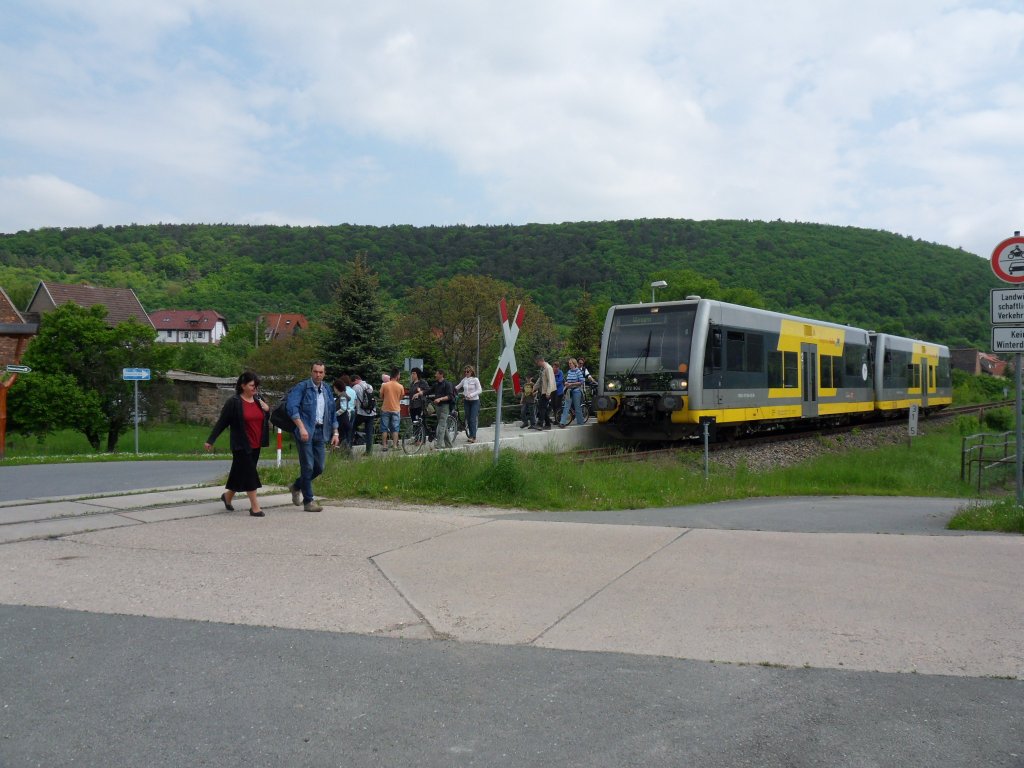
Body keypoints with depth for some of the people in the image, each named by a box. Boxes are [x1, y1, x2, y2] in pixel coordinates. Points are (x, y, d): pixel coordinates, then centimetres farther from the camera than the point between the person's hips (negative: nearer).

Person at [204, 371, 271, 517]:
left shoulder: (259, 401, 8)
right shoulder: (234, 402, -10)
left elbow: (265, 422, 17)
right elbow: (221, 423, -7)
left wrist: (267, 410, -3)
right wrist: (210, 440, -8)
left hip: (255, 446, 6)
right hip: (241, 446, -6)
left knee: (240, 473, 15)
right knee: (249, 474, -7)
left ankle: (228, 496, 37)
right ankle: (255, 507, -3)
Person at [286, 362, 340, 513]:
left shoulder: (327, 390, 15)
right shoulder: (301, 387, -4)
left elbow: (332, 413, 21)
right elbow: (292, 407, -15)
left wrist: (335, 432, 14)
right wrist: (301, 427, -24)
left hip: (320, 432, 6)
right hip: (305, 431, -6)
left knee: (319, 468, 7)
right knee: (308, 466, -4)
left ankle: (297, 486, 32)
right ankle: (308, 501, 5)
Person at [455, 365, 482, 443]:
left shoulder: (475, 379, -8)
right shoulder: (464, 380, 6)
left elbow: (479, 390, -12)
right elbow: (457, 387, 16)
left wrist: (471, 395, -23)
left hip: (474, 401, -5)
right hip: (467, 401, 5)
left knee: (472, 419, -12)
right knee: (468, 419, 6)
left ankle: (473, 437, -12)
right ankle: (470, 435, 14)